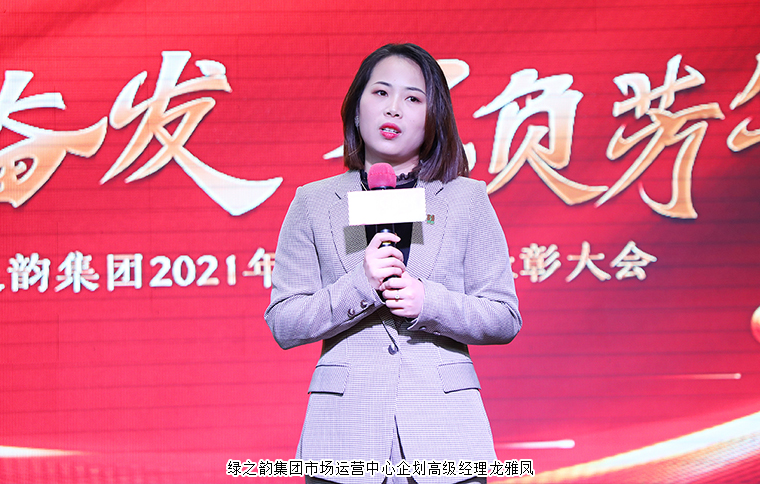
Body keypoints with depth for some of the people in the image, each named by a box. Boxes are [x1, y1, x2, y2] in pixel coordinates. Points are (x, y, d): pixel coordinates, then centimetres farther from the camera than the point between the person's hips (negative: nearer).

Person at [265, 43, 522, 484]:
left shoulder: (467, 199, 8)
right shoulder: (313, 203, 9)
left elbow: (505, 320, 5)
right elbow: (283, 325, 2)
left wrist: (429, 302, -12)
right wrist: (359, 286, -13)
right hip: (345, 427, 0)